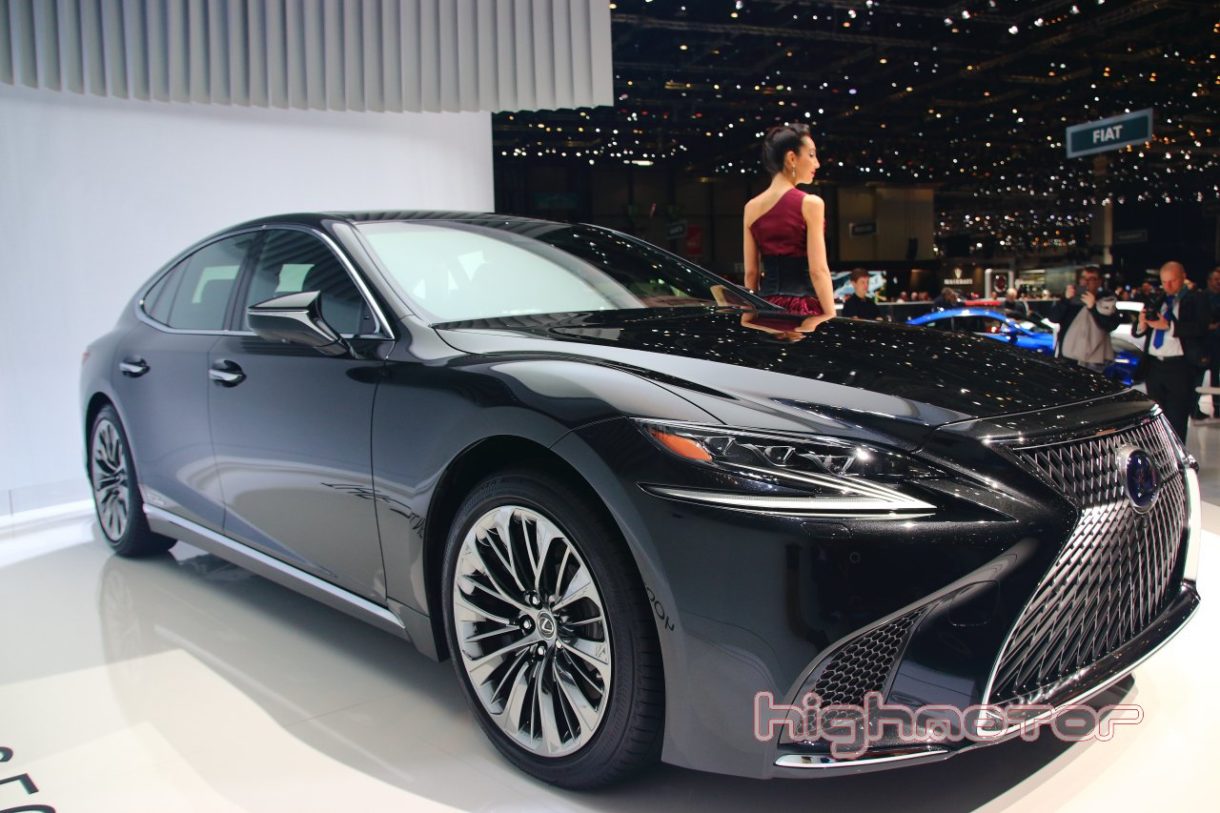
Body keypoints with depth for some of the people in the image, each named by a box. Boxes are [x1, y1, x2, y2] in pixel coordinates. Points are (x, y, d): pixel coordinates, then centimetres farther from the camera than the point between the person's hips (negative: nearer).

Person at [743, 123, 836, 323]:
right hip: (802, 308, -6)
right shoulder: (810, 204, -6)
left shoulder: (751, 208, 9)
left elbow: (751, 273, 10)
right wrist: (831, 320, -9)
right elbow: (818, 270, -11)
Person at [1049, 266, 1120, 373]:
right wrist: (1065, 299, -17)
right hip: (1065, 356, 3)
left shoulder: (1107, 300, 1)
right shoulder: (1071, 297, 8)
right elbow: (1053, 318, -3)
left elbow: (1110, 326, -12)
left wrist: (1093, 307, -21)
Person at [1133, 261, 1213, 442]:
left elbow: (1201, 328, -16)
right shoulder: (1155, 300, 14)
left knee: (1176, 421, -4)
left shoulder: (1195, 300, 1)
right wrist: (1142, 325, -11)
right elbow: (1136, 332, 11)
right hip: (1154, 366, 5)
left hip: (1180, 367, -5)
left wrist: (1169, 326, -22)